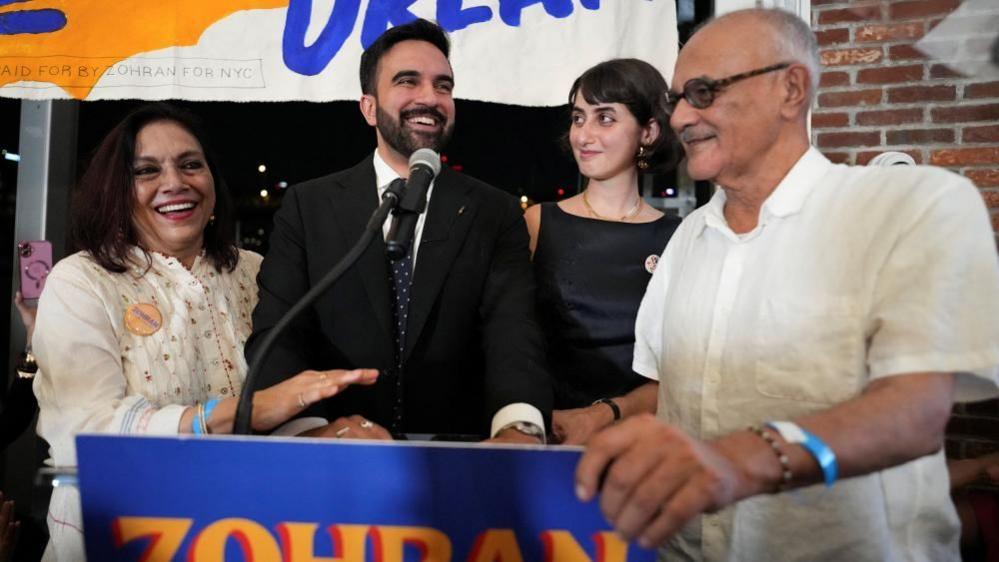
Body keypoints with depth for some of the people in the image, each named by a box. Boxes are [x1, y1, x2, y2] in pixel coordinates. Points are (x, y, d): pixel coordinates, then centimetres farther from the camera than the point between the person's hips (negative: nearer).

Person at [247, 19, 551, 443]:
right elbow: (277, 336, -4)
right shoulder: (306, 207, 5)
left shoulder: (496, 214, 5)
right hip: (340, 459, 0)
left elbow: (512, 333, -9)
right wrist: (313, 428, -24)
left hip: (456, 455, 0)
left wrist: (519, 428, -30)